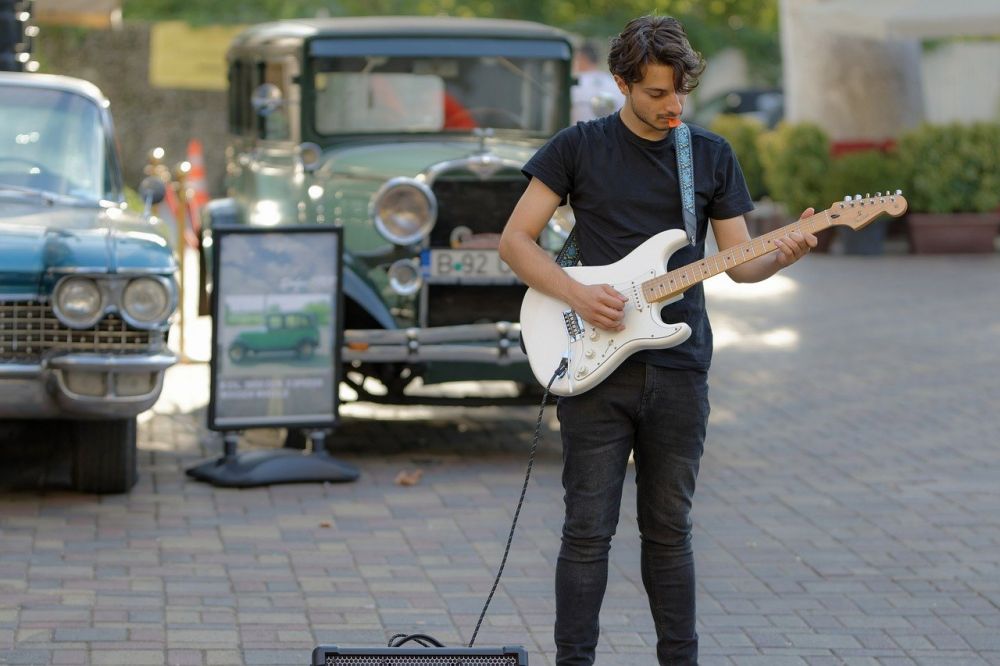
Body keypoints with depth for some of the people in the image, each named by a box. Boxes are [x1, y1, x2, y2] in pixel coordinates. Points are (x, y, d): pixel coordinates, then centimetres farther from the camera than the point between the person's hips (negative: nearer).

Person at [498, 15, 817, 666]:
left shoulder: (712, 154, 9)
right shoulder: (579, 147, 1)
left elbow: (738, 260, 9)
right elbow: (515, 240, 0)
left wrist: (780, 255, -14)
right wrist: (578, 296, -14)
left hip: (679, 371, 3)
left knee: (669, 530, 10)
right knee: (588, 531, -2)